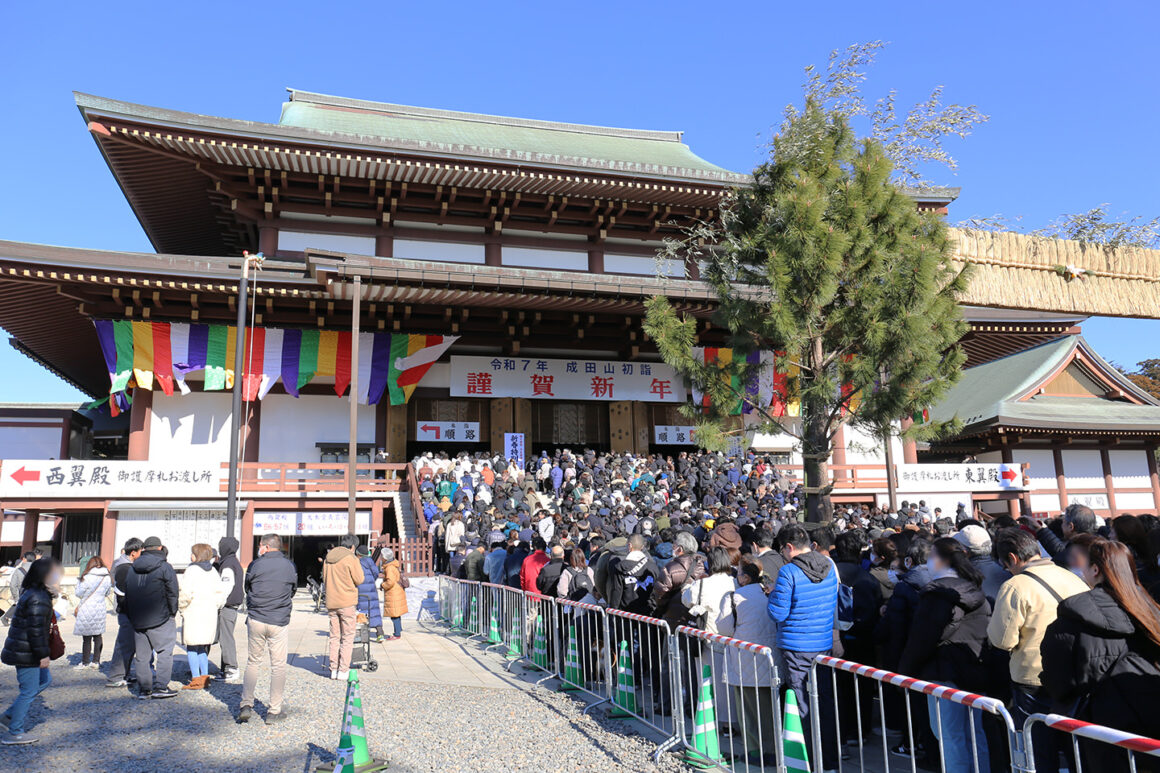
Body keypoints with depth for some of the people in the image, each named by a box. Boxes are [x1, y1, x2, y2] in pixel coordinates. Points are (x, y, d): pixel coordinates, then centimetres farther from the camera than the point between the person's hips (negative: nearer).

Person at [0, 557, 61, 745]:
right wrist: (43, 654, -19)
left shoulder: (30, 594, 12)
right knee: (29, 691, -1)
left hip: (22, 650, 10)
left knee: (45, 680, 19)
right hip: (26, 654, -10)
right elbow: (36, 629, -24)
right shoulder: (38, 598, -22)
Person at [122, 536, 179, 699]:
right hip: (160, 619, -5)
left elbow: (126, 594, 14)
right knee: (165, 652, 1)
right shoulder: (165, 567, -7)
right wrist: (173, 613, 4)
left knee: (142, 656, 11)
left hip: (137, 621, 5)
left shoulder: (131, 569, 11)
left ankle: (143, 689, 14)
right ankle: (161, 687, -4)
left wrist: (132, 618, 19)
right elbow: (172, 594, -8)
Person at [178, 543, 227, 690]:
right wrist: (216, 605, 15)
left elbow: (185, 592, -16)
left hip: (194, 612, -7)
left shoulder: (191, 570, -9)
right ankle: (205, 676, 16)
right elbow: (222, 591, 9)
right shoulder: (213, 571, 11)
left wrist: (181, 606, 0)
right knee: (203, 646, 15)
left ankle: (196, 679, -4)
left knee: (191, 646, -1)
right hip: (210, 613, 7)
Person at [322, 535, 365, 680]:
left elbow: (324, 578, 18)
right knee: (348, 637, 2)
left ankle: (333, 670, 14)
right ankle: (343, 670, 0)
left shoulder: (328, 558, 9)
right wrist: (357, 564, 4)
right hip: (347, 602, -6)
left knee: (334, 636, 13)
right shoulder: (351, 558, -11)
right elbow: (359, 580, -8)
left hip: (331, 602, 6)